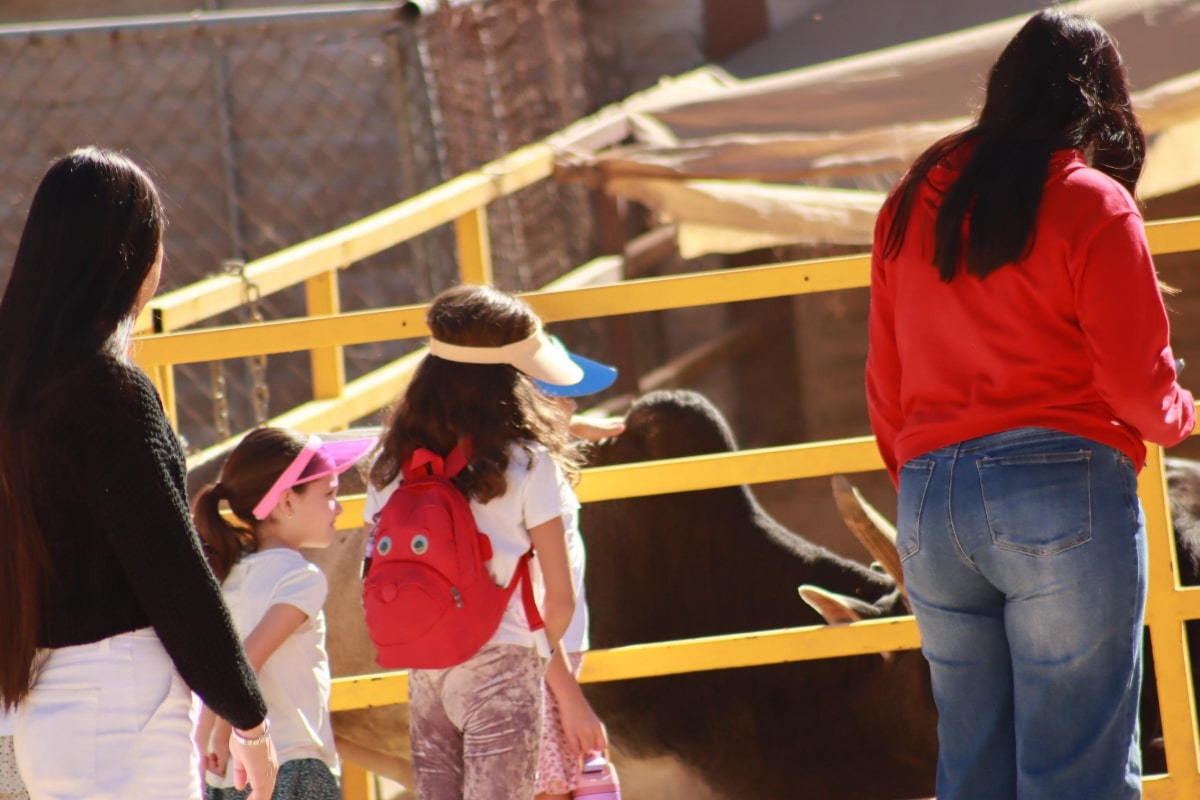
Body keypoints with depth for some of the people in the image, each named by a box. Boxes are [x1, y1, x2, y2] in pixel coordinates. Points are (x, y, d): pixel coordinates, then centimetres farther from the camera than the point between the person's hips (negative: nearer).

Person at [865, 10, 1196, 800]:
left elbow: (886, 382, 14)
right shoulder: (1093, 207, -5)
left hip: (929, 494, 5)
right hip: (1064, 491, -5)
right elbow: (1136, 380, -8)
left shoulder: (913, 203, 11)